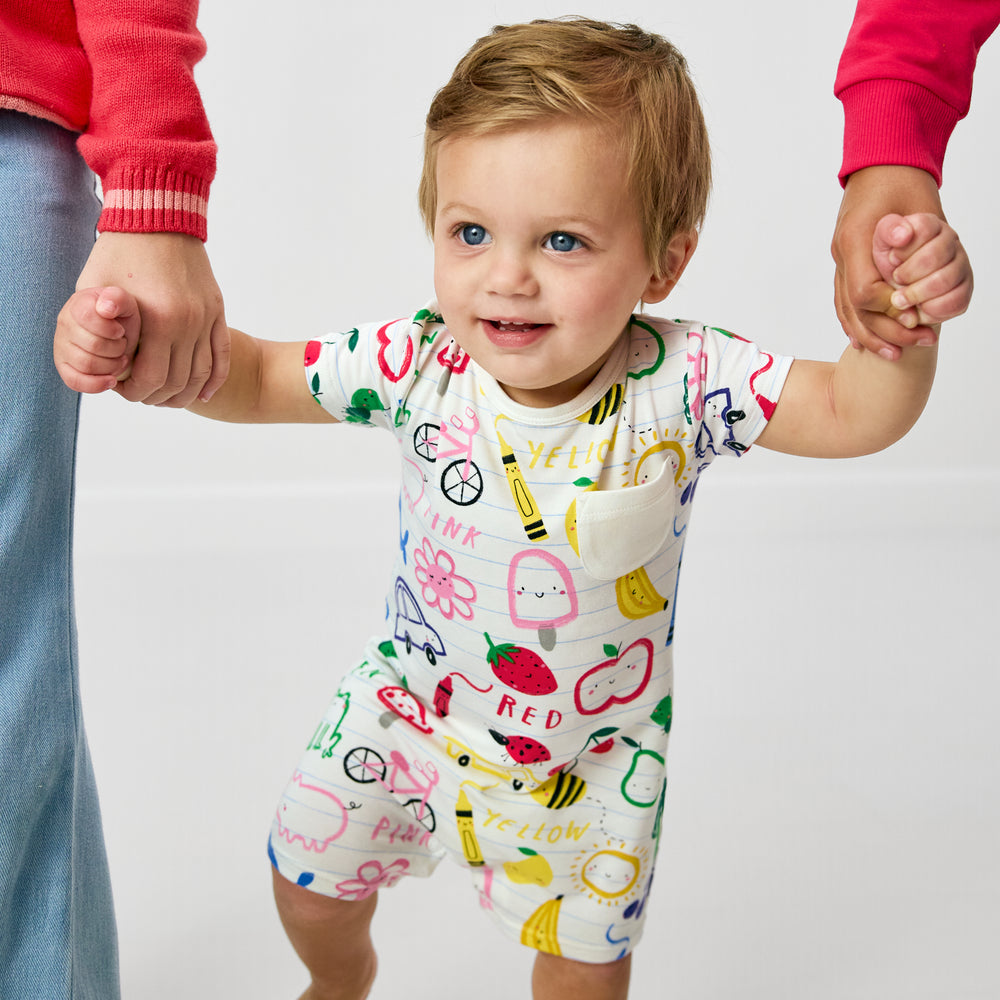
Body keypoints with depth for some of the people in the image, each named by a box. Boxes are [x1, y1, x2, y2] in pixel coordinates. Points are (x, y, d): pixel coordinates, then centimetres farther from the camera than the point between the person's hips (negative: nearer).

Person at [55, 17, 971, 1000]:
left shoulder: (679, 379, -28)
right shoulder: (418, 365, -25)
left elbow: (852, 413, -27)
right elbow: (255, 377, -16)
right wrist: (135, 347, -34)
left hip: (591, 748, -1)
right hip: (409, 704, 2)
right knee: (309, 878, 19)